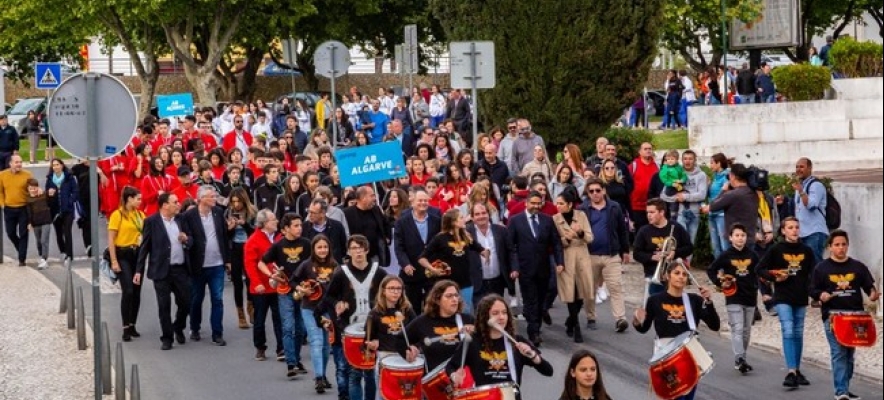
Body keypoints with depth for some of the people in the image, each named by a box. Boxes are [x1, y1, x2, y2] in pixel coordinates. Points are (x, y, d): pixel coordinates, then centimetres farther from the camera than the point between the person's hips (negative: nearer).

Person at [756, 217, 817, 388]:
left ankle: (797, 370, 23)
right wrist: (775, 278, -14)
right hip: (783, 298, -4)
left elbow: (813, 272, 12)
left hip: (801, 298, 4)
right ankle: (791, 372, -21)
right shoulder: (776, 249, -3)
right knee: (788, 332, -15)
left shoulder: (806, 250, 5)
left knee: (798, 334, 12)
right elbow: (759, 269, 1)